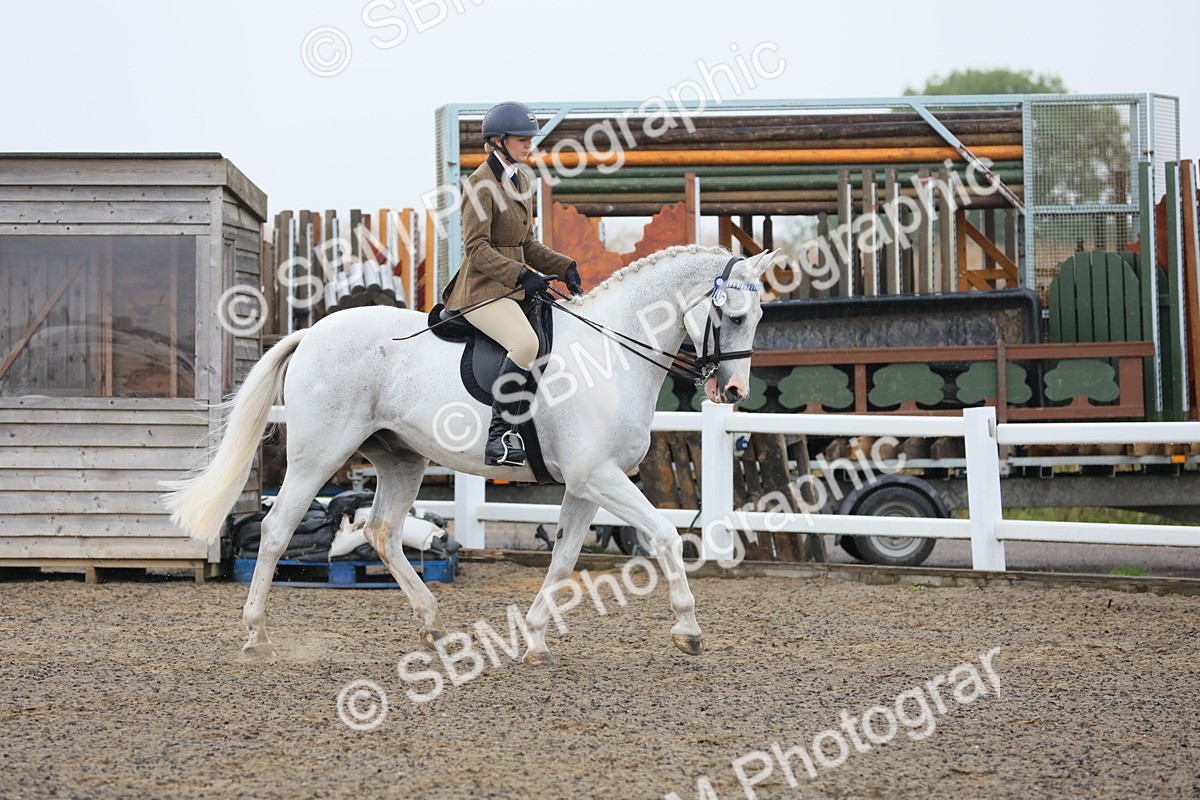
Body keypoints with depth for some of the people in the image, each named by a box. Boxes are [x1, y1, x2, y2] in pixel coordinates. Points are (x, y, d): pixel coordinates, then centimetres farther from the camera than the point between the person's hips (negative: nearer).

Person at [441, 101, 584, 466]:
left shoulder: (520, 181, 17)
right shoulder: (481, 183, -10)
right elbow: (476, 248, -17)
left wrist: (564, 267, 8)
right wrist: (521, 275, -26)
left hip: (515, 287, 10)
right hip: (482, 289, -10)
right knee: (526, 342, -34)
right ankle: (500, 436, -28)